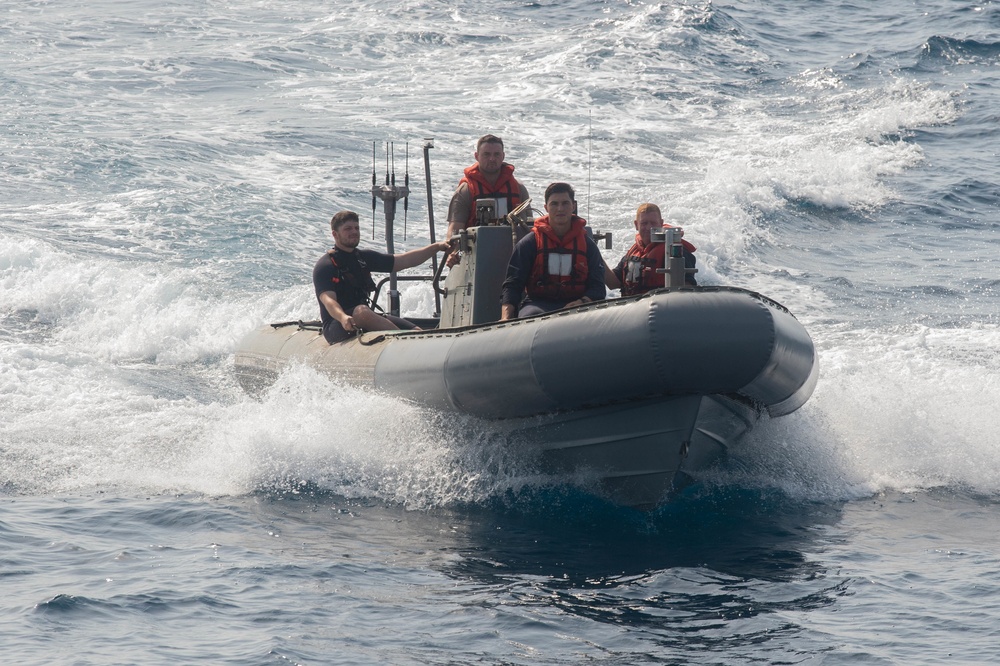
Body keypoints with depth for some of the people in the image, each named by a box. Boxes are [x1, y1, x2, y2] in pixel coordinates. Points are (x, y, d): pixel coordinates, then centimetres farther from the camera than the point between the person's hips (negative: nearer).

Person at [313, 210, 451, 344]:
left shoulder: (364, 258, 16)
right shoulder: (325, 266, -6)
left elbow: (403, 261, 15)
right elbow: (328, 300, -22)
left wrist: (436, 247, 5)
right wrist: (343, 317, -43)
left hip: (366, 321, 7)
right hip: (336, 327, -7)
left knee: (416, 331, -13)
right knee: (361, 311, -40)